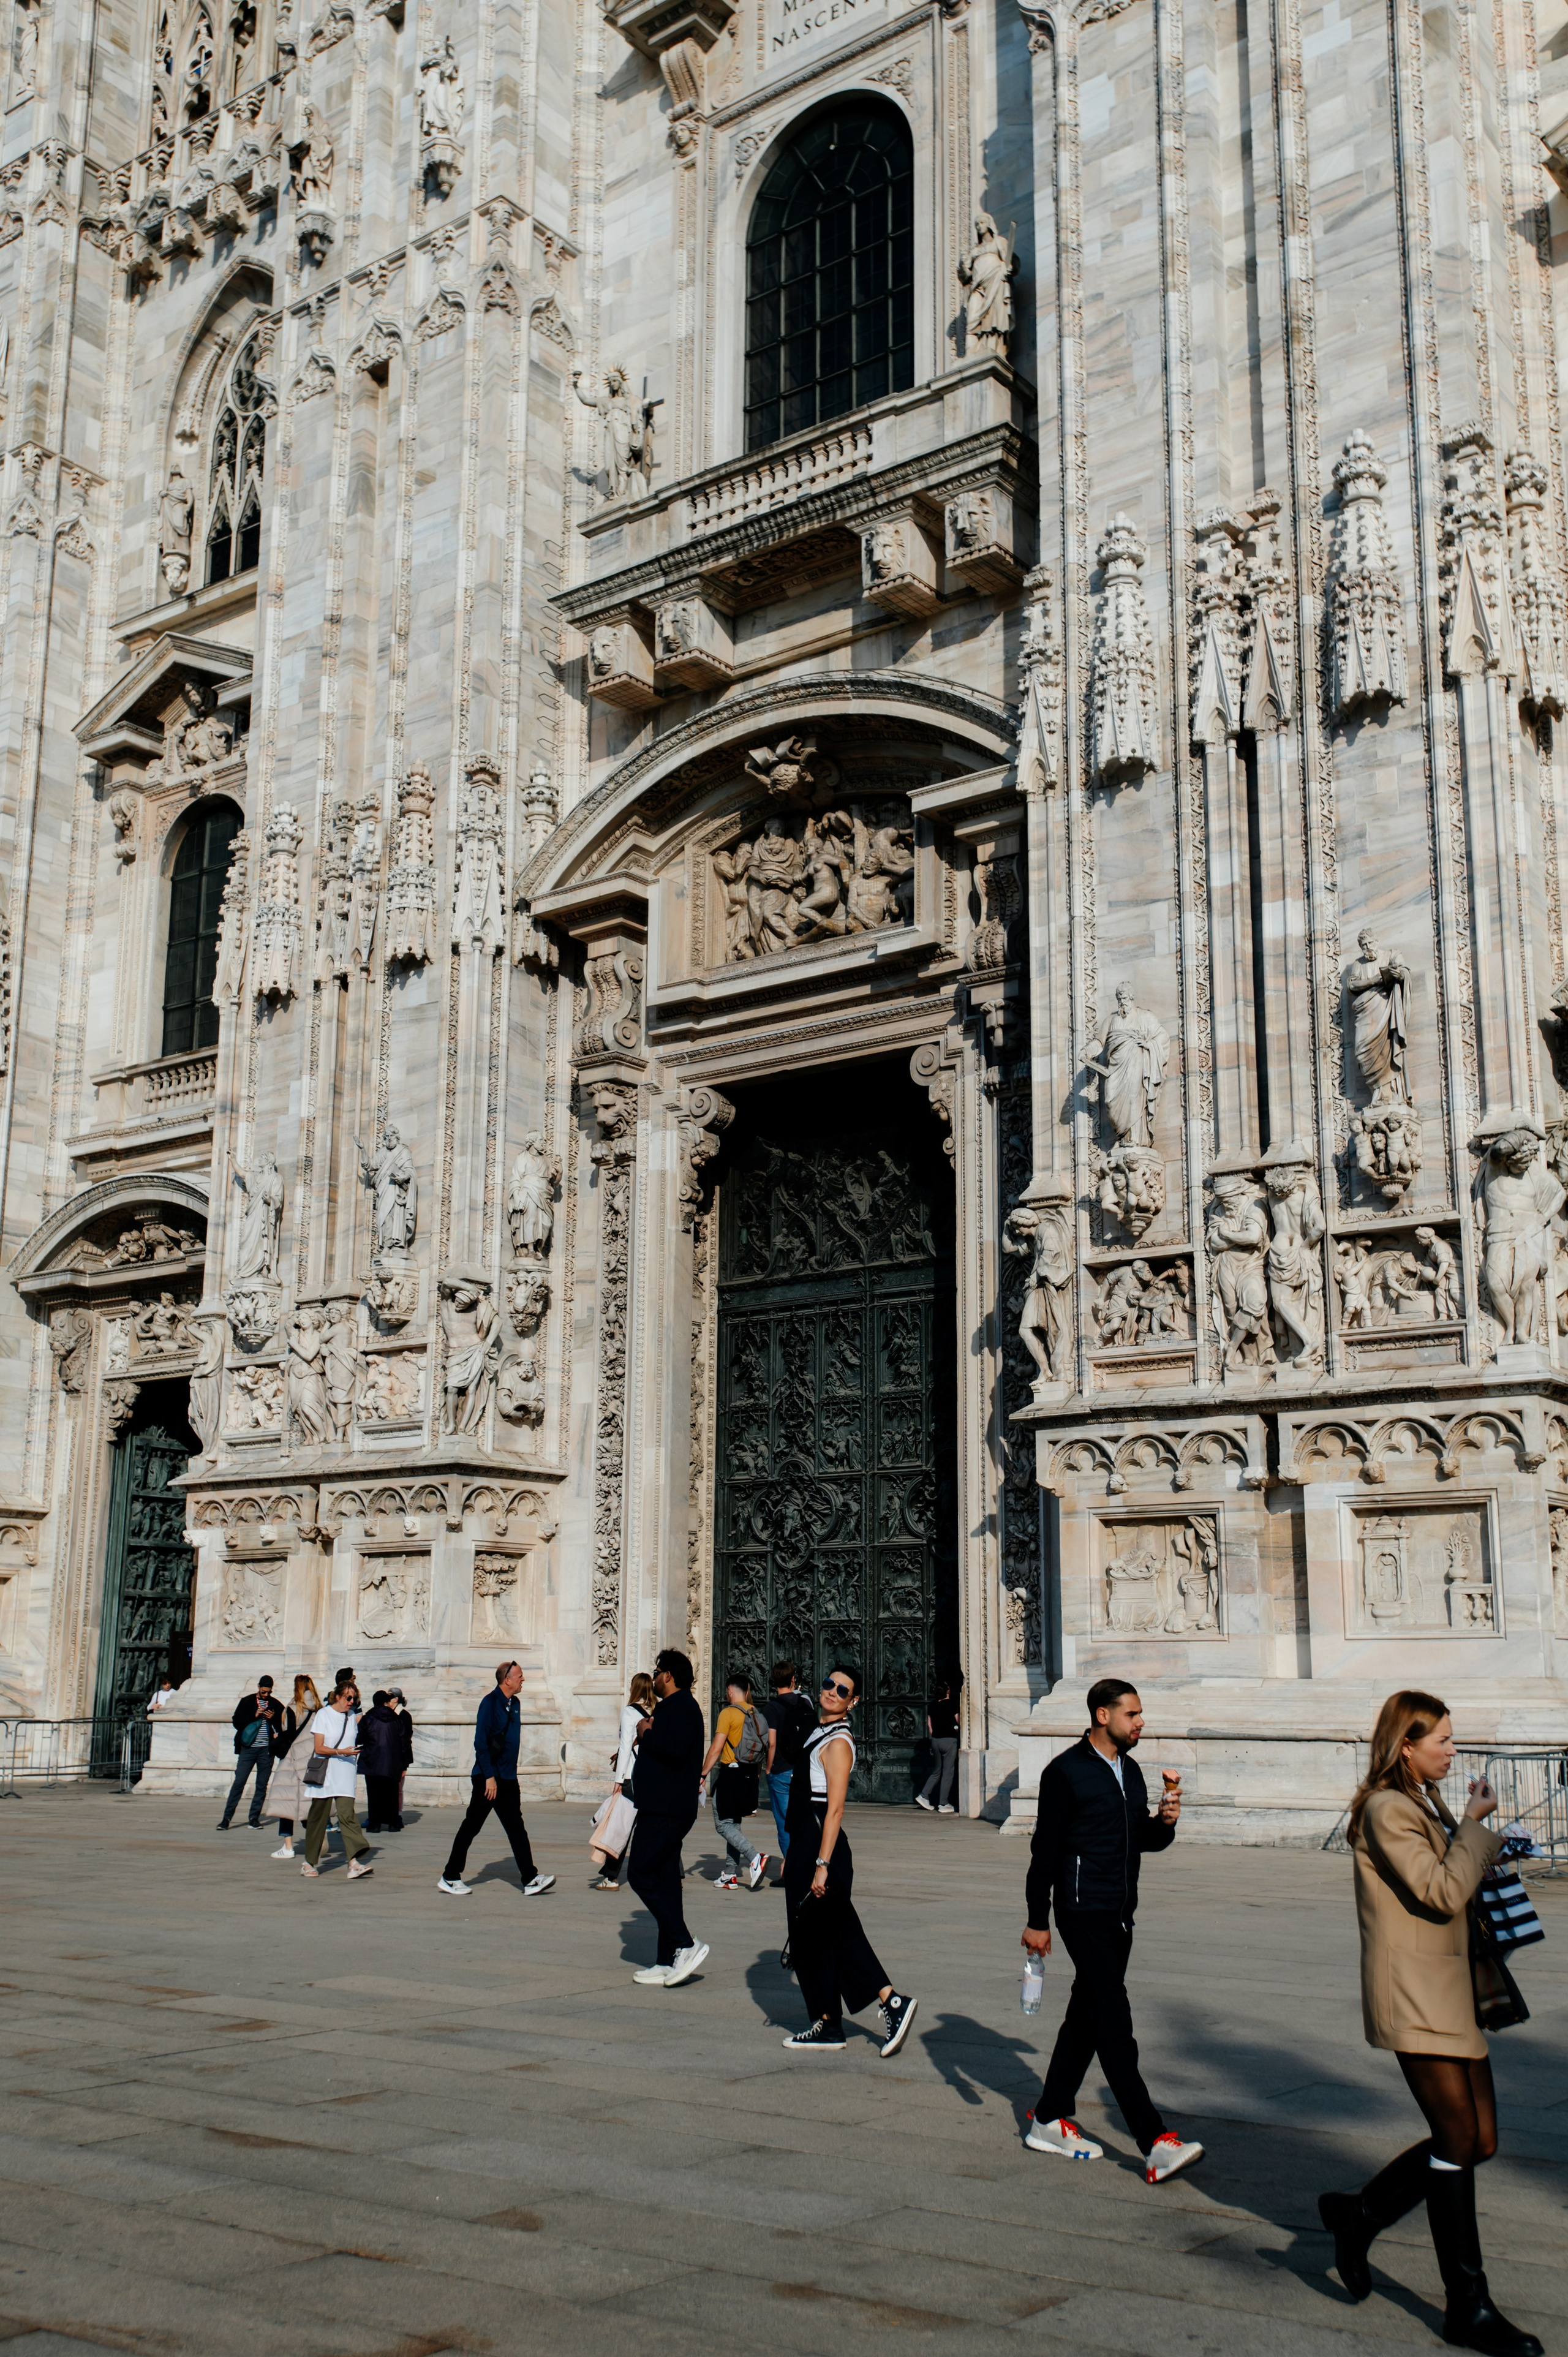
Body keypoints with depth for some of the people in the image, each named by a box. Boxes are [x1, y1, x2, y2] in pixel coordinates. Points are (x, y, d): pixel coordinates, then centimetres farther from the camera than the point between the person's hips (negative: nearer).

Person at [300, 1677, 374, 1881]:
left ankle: (354, 1864, -22)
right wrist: (342, 1752, -20)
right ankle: (309, 1863, 19)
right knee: (318, 1817, 5)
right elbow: (319, 1748, -10)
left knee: (347, 1814, -10)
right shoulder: (323, 1715, -4)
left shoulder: (352, 1717, 11)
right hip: (325, 1773, -3)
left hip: (345, 1775, 3)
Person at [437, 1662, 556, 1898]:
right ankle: (450, 1877, 12)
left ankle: (530, 1879, -2)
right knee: (471, 1827, 1)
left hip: (508, 1780, 8)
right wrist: (489, 1777, -20)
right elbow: (481, 1743, -17)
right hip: (488, 1778, -8)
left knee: (516, 1828, 2)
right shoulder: (490, 1703, -13)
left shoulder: (514, 1703, 12)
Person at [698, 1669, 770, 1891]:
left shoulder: (729, 1713, -11)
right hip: (750, 1774, 8)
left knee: (723, 1825, -2)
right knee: (734, 1824, 15)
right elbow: (763, 1747, 14)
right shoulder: (755, 1715, 10)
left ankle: (755, 1857, -19)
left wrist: (702, 1775, -10)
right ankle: (731, 1875, 14)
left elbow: (716, 1748, -15)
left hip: (731, 1773, -8)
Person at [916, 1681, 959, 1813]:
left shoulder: (933, 1705, 5)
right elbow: (959, 1722, -8)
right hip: (949, 1740, -6)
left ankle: (923, 1796, 12)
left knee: (937, 1771, 19)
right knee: (948, 1772, 0)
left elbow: (929, 1724, 10)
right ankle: (943, 1804, 0)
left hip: (936, 1740, 6)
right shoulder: (952, 1704, -11)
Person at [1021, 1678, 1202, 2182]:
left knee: (1086, 2018, 13)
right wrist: (1038, 1921, -8)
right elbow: (1045, 1850, -8)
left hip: (1119, 1914, 8)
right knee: (1114, 2027, -10)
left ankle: (1050, 2121, 24)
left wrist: (1165, 1823, -2)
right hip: (1084, 1912, -8)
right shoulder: (1066, 1772, -10)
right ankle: (1156, 2144, -14)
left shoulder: (1131, 1771, 13)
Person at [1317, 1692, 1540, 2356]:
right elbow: (1442, 1893, -20)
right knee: (1458, 2140, -6)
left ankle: (1359, 2214, 22)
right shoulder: (1387, 1810, -13)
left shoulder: (1426, 1804, 17)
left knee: (1478, 2141, 8)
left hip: (1450, 1992, 9)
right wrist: (1476, 1826, -11)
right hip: (1413, 1995, -9)